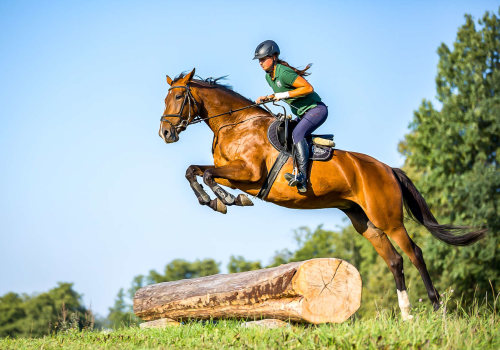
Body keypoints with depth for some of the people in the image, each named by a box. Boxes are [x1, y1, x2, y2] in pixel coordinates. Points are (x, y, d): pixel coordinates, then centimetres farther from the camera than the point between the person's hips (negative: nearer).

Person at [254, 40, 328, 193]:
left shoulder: (283, 73, -22)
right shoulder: (269, 76, 6)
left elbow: (308, 88, -26)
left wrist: (284, 95, -25)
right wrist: (267, 98, 2)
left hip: (316, 109, -10)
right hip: (301, 114, 10)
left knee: (297, 133, -30)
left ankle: (302, 176, -38)